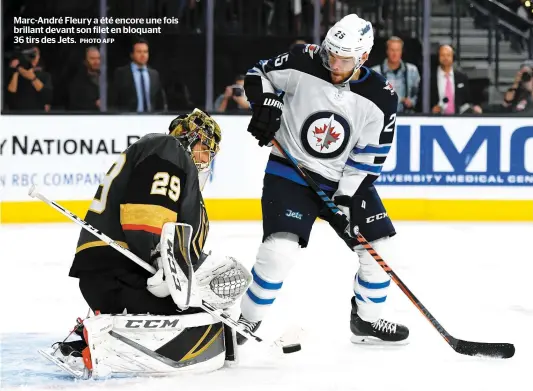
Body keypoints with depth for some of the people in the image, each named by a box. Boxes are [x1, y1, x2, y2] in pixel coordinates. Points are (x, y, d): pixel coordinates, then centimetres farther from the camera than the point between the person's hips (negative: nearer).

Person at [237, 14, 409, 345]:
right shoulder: (303, 64, -17)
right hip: (290, 172, -3)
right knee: (281, 248, -20)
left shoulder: (381, 98, -12)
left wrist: (348, 196, -17)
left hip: (345, 181, 3)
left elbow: (369, 157, -8)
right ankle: (248, 321, -3)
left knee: (379, 245, 3)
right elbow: (259, 74, 0)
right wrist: (266, 104, -19)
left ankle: (366, 320, 25)